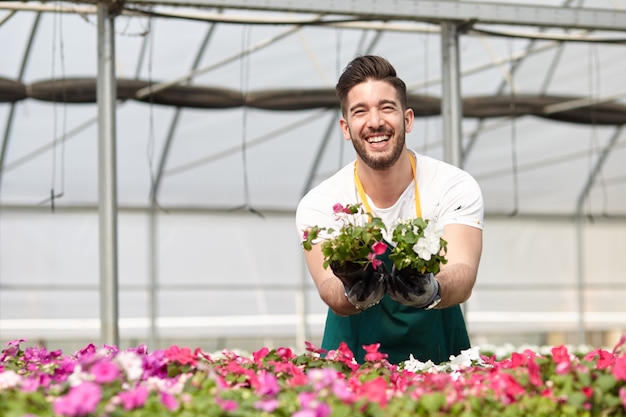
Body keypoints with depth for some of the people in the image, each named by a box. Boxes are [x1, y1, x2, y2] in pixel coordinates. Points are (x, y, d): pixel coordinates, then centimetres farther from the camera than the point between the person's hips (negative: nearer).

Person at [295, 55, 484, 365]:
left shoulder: (455, 188, -9)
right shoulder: (319, 205, -9)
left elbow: (463, 274, -22)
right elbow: (330, 290, -23)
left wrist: (431, 291, -45)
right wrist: (353, 294, -46)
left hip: (437, 358, -2)